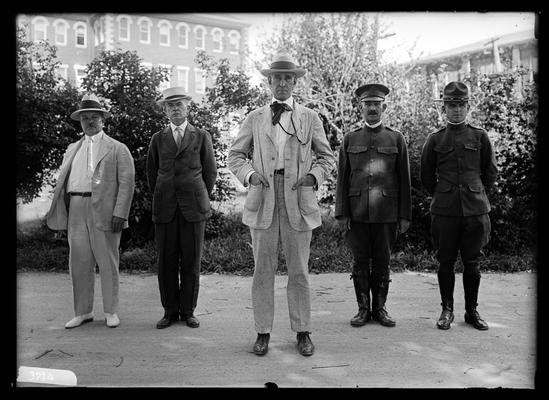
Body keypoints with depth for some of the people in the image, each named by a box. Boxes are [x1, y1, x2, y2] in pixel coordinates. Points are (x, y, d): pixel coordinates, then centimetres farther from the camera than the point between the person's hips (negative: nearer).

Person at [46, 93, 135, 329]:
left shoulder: (117, 149, 5)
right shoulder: (72, 150, 19)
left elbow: (127, 182, -4)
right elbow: (62, 182, 18)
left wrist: (120, 213, -15)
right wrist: (56, 213, 8)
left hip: (104, 212, -4)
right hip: (76, 211, 4)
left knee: (108, 263, 2)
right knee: (79, 263, 7)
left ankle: (110, 312, 15)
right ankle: (83, 312, 19)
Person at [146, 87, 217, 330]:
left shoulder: (202, 137, 8)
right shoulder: (158, 139, 12)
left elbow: (210, 172, 10)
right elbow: (151, 173, 17)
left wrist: (201, 200, 8)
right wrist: (160, 200, 12)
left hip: (193, 208, -1)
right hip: (165, 209, 1)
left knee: (191, 262, 1)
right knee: (167, 261, 2)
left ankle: (188, 311, 12)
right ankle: (170, 311, 13)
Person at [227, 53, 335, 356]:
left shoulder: (310, 118, 11)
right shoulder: (255, 118, 12)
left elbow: (326, 157, 14)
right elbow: (235, 155, 13)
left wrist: (314, 175, -5)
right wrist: (249, 174, -7)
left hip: (299, 201, 0)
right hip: (263, 200, 1)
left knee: (299, 271, 5)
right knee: (263, 269, 4)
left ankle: (302, 332, 18)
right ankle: (263, 332, 16)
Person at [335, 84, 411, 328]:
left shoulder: (396, 139, 6)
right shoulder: (350, 140, 8)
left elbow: (404, 180, 5)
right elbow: (342, 179, 5)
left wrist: (405, 216, -1)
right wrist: (341, 214, -3)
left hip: (386, 214, 0)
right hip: (357, 213, 1)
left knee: (382, 262, 6)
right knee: (360, 262, 5)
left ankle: (380, 308, 19)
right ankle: (363, 309, 16)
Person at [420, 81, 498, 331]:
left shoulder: (480, 137, 6)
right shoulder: (435, 140, 4)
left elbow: (491, 172, 13)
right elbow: (427, 177, 11)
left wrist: (475, 193, 11)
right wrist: (442, 196, 10)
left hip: (475, 209, 1)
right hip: (444, 211, 0)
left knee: (472, 263, 7)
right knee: (445, 262, 5)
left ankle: (472, 310, 20)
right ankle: (447, 310, 17)